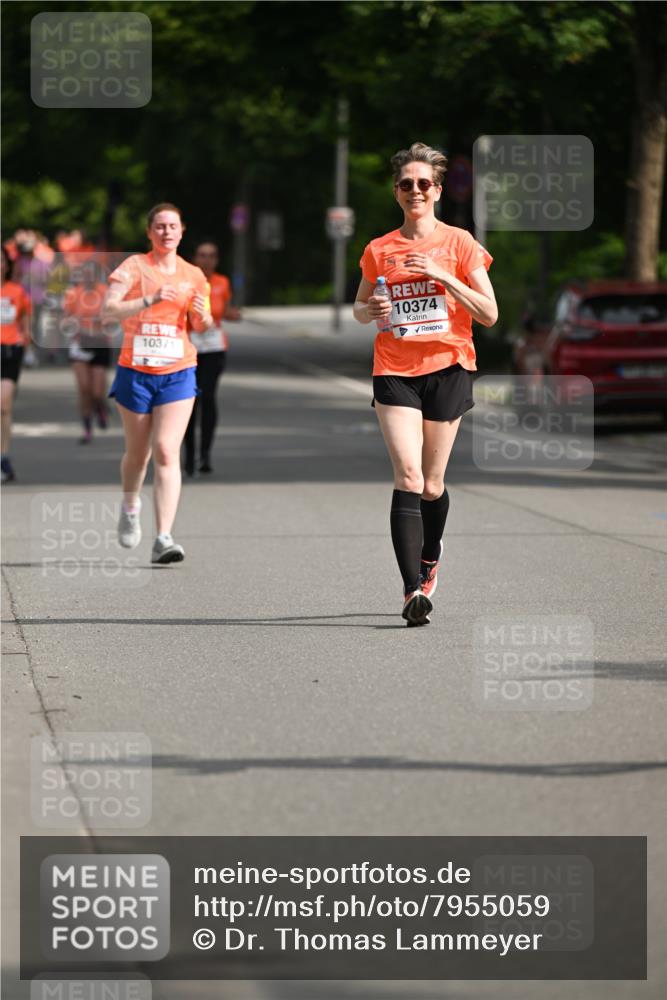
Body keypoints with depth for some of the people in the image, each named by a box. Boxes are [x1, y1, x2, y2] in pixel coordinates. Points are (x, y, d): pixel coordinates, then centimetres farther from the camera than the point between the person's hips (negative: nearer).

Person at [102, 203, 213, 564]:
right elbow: (108, 310, -17)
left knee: (167, 452, -13)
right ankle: (130, 507, 45)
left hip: (178, 374, 1)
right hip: (135, 372, -1)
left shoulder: (193, 275, 5)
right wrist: (150, 300, -28)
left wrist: (204, 317, -7)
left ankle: (163, 539, -18)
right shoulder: (133, 267, -4)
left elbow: (200, 327, 16)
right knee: (137, 453, 12)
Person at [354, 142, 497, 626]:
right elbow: (359, 309, 21)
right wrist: (372, 310, -3)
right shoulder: (379, 250, 8)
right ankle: (414, 591, -22)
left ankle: (429, 560, 36)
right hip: (394, 369, 1)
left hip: (447, 367, 0)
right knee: (408, 476, -16)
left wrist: (442, 276, -13)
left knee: (431, 483, 5)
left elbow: (489, 314, -2)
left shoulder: (459, 244, 3)